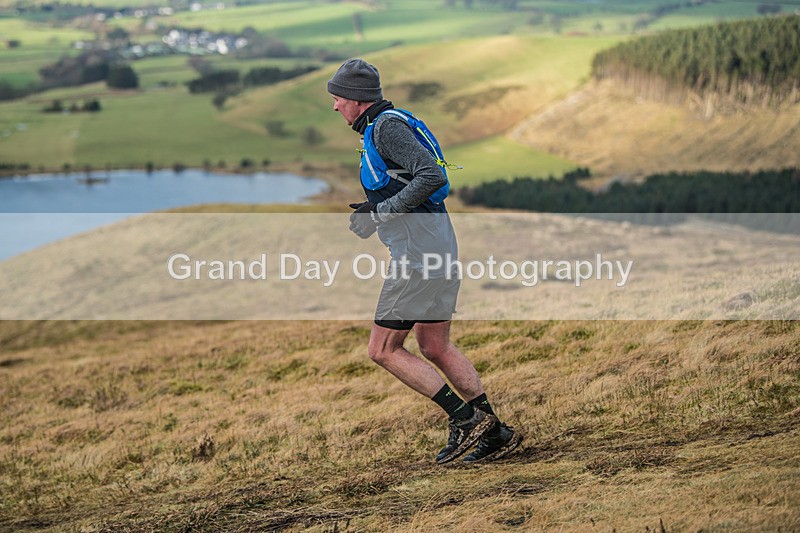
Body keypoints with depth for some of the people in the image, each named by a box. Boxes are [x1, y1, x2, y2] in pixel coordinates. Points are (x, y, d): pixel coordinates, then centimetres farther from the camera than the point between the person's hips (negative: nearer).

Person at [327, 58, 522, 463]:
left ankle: (465, 417, -4)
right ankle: (496, 433, 16)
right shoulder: (382, 127, 19)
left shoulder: (387, 126, -11)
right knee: (435, 348, 16)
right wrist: (373, 214, 18)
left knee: (383, 350, -3)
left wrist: (383, 210, -19)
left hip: (419, 254, -10)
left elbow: (432, 175, -23)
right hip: (439, 248, 10)